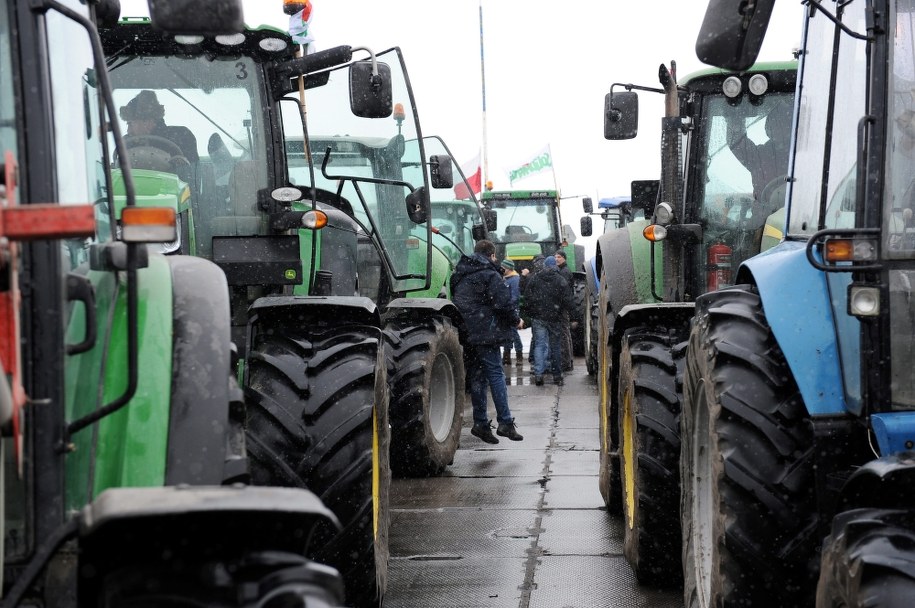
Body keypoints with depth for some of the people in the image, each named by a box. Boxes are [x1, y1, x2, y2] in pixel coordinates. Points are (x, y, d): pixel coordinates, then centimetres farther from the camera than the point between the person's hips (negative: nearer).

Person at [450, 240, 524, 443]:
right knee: (496, 374, -6)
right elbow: (503, 302, -14)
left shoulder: (459, 275, 17)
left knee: (476, 377, 11)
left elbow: (455, 301, 22)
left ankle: (480, 423, 12)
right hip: (485, 333, -7)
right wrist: (516, 320, 1)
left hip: (466, 334, 7)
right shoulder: (490, 275, -9)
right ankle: (505, 422, -11)